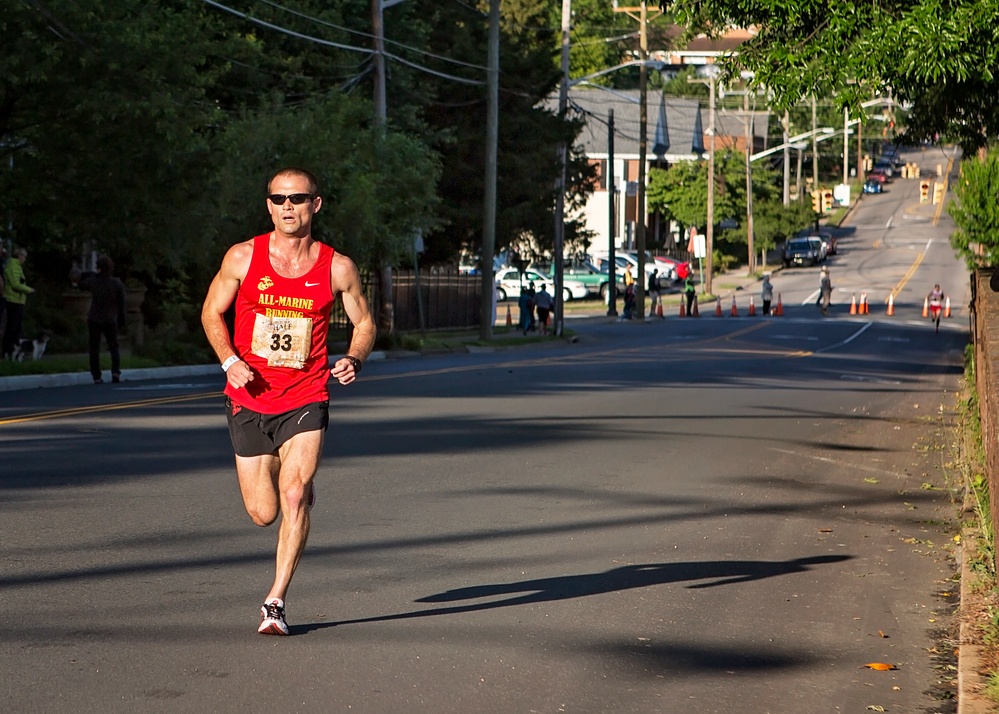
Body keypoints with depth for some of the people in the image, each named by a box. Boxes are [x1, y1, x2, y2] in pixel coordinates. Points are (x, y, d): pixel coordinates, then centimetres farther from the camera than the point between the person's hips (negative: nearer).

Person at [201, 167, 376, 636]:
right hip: (249, 400, 1)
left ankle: (276, 602, -7)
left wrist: (354, 360, -11)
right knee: (263, 513, 3)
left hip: (305, 401, -1)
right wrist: (230, 361, -8)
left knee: (294, 499, -18)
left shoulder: (337, 268, -3)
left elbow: (364, 323, 10)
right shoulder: (243, 257, -3)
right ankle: (297, 478, 40)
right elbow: (212, 312, 9)